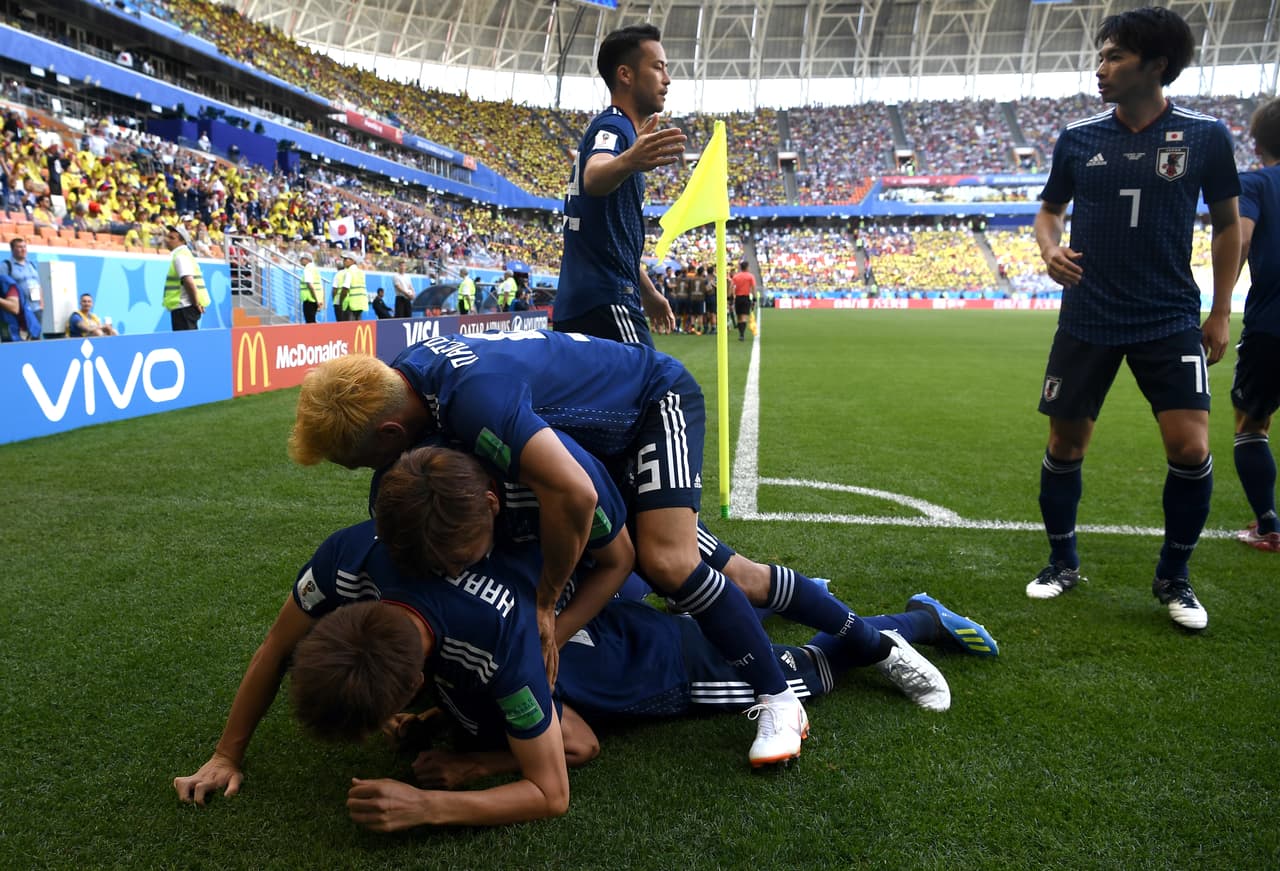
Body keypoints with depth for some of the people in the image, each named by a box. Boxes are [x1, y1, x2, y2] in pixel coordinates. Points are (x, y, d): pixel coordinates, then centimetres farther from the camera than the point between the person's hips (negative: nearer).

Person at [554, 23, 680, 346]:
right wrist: (628, 162, -55)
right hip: (606, 303, -10)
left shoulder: (615, 127, 23)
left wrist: (648, 292, 37)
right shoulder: (613, 126, -7)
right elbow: (593, 178, -33)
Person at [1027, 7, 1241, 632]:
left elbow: (1226, 222, 7)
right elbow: (1049, 210, 14)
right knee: (1064, 445, 5)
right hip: (1087, 318, 2)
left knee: (1191, 448, -10)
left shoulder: (1205, 136, -3)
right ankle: (1062, 562, 27)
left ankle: (1174, 577, 13)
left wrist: (1221, 310, 5)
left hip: (1171, 321, -1)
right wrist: (1050, 248, -9)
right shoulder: (1078, 137, 1)